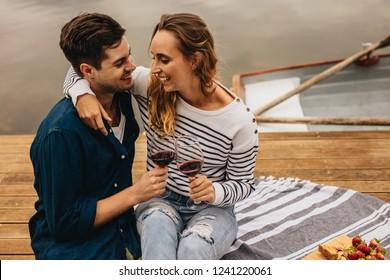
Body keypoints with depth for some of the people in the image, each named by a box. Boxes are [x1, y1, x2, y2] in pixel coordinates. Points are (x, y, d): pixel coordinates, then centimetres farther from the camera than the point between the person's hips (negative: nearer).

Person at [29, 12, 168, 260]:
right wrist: (135, 193, -19)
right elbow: (63, 222, -17)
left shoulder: (122, 98, -1)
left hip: (125, 230, 6)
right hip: (73, 247, -6)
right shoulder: (61, 132, -24)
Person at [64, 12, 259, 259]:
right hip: (160, 201, 2)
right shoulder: (151, 86, -13)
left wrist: (215, 192, -28)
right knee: (157, 224, -35)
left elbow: (243, 184, -5)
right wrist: (83, 94, -28)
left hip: (212, 209, -1)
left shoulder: (240, 121, -18)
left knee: (193, 247, -35)